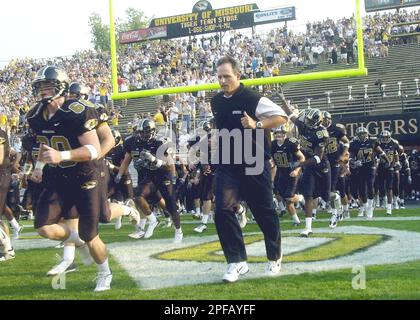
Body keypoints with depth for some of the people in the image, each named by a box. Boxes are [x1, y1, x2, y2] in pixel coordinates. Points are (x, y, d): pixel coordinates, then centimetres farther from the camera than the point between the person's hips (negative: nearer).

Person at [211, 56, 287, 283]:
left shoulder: (252, 99, -13)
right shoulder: (216, 102, 7)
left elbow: (281, 117, -13)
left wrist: (257, 125, -25)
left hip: (254, 165, -5)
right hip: (227, 165, 5)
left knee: (264, 212, 7)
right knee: (222, 211, -10)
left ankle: (274, 257, 27)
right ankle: (237, 262, -3)